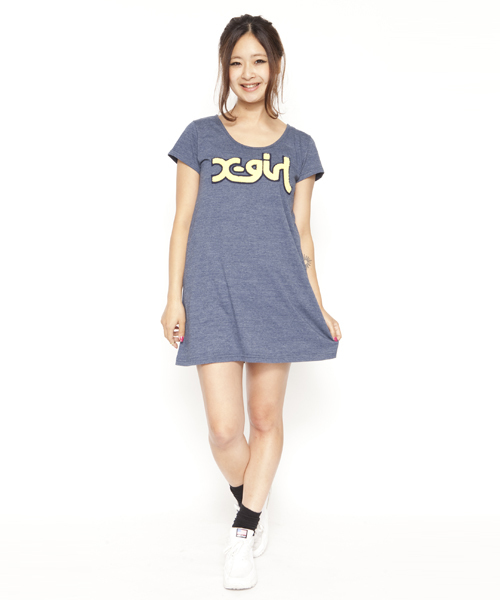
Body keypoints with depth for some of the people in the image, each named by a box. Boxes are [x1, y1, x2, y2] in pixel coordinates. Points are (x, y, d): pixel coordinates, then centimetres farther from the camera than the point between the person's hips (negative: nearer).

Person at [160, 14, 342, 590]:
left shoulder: (298, 146, 11)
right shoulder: (200, 136, 9)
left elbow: (301, 233, 12)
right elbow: (183, 221, 6)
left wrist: (319, 306, 9)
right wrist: (174, 297, -1)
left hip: (278, 295, 1)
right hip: (214, 296, -1)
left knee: (266, 419, 5)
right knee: (224, 428, -4)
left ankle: (244, 535, 22)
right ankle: (251, 507, 26)